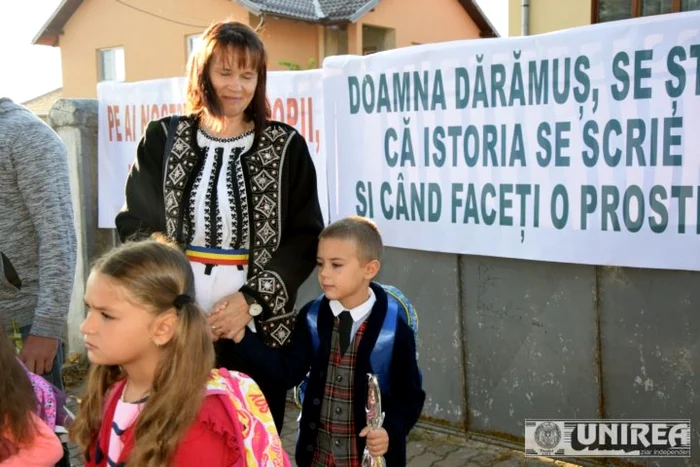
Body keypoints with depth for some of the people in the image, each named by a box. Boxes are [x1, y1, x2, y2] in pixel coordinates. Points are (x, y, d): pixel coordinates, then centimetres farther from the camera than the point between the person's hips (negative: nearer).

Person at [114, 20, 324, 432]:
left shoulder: (285, 147, 1)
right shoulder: (164, 139, 5)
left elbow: (306, 238, 0)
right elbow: (134, 223, 6)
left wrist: (252, 299, -10)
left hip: (257, 328, -1)